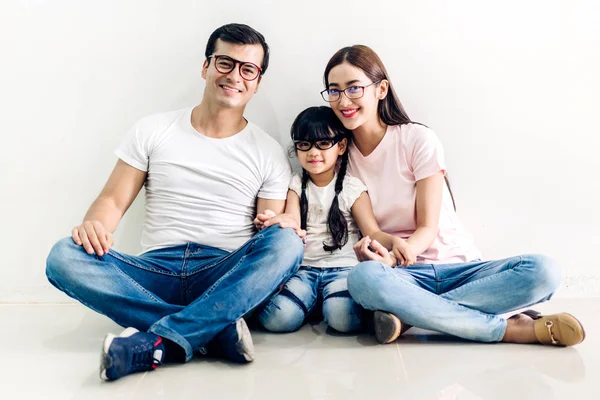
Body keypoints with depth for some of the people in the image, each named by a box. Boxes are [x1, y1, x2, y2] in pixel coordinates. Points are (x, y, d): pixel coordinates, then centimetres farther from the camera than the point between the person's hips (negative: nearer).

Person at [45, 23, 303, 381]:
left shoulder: (270, 153, 7)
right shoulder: (153, 131, 10)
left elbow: (274, 237, 6)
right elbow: (114, 200, 7)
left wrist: (282, 229, -19)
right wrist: (93, 225, -16)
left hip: (227, 283, 0)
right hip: (156, 274, 1)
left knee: (286, 241, -30)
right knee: (65, 256, -25)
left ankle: (154, 344, -32)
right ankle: (218, 331, -28)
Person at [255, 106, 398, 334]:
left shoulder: (352, 188, 4)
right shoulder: (297, 185, 11)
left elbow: (373, 232, -2)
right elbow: (292, 221, -4)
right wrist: (279, 221, -32)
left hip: (343, 267, -2)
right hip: (304, 268, 2)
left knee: (343, 318, -31)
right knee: (277, 319, -24)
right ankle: (314, 300, 6)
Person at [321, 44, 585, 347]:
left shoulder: (418, 139, -4)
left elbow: (428, 227, -7)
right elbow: (355, 233, 1)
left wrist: (404, 249, -30)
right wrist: (368, 253, -24)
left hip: (458, 266, 0)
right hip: (405, 275, 0)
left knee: (543, 270, -26)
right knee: (362, 278, -36)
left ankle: (406, 314, -27)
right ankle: (510, 329, -26)